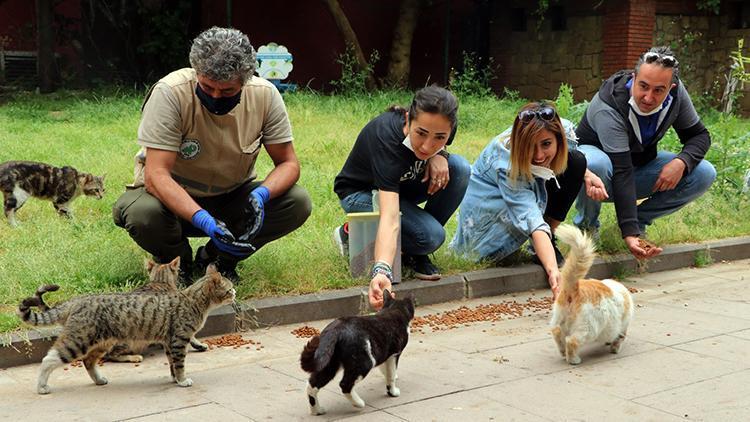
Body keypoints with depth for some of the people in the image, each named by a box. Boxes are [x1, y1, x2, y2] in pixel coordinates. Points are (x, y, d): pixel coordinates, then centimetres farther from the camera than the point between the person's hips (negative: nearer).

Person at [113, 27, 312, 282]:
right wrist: (204, 221, -45)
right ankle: (176, 260, 1)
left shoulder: (265, 95, -16)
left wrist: (261, 194, -32)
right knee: (142, 214, -37)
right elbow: (156, 175, -30)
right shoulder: (171, 93, -26)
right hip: (174, 196, -3)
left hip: (232, 198, 3)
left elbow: (288, 163, -9)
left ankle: (217, 259, 1)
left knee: (298, 203, -22)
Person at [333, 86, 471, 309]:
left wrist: (438, 154, -21)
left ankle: (414, 254, -4)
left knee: (459, 167, -22)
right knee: (432, 236, -28)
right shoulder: (386, 138, -41)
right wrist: (382, 270, -66)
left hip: (401, 184, 6)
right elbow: (389, 215, -51)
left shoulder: (440, 127, -25)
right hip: (361, 192, -6)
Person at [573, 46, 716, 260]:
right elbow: (621, 173, -40)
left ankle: (640, 218, 2)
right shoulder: (609, 110, -35)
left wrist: (682, 162, -28)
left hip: (640, 162, 6)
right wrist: (628, 233, -47)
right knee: (595, 164, -43)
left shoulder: (675, 93, -17)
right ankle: (586, 225, -12)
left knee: (704, 174, -15)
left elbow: (699, 135, -4)